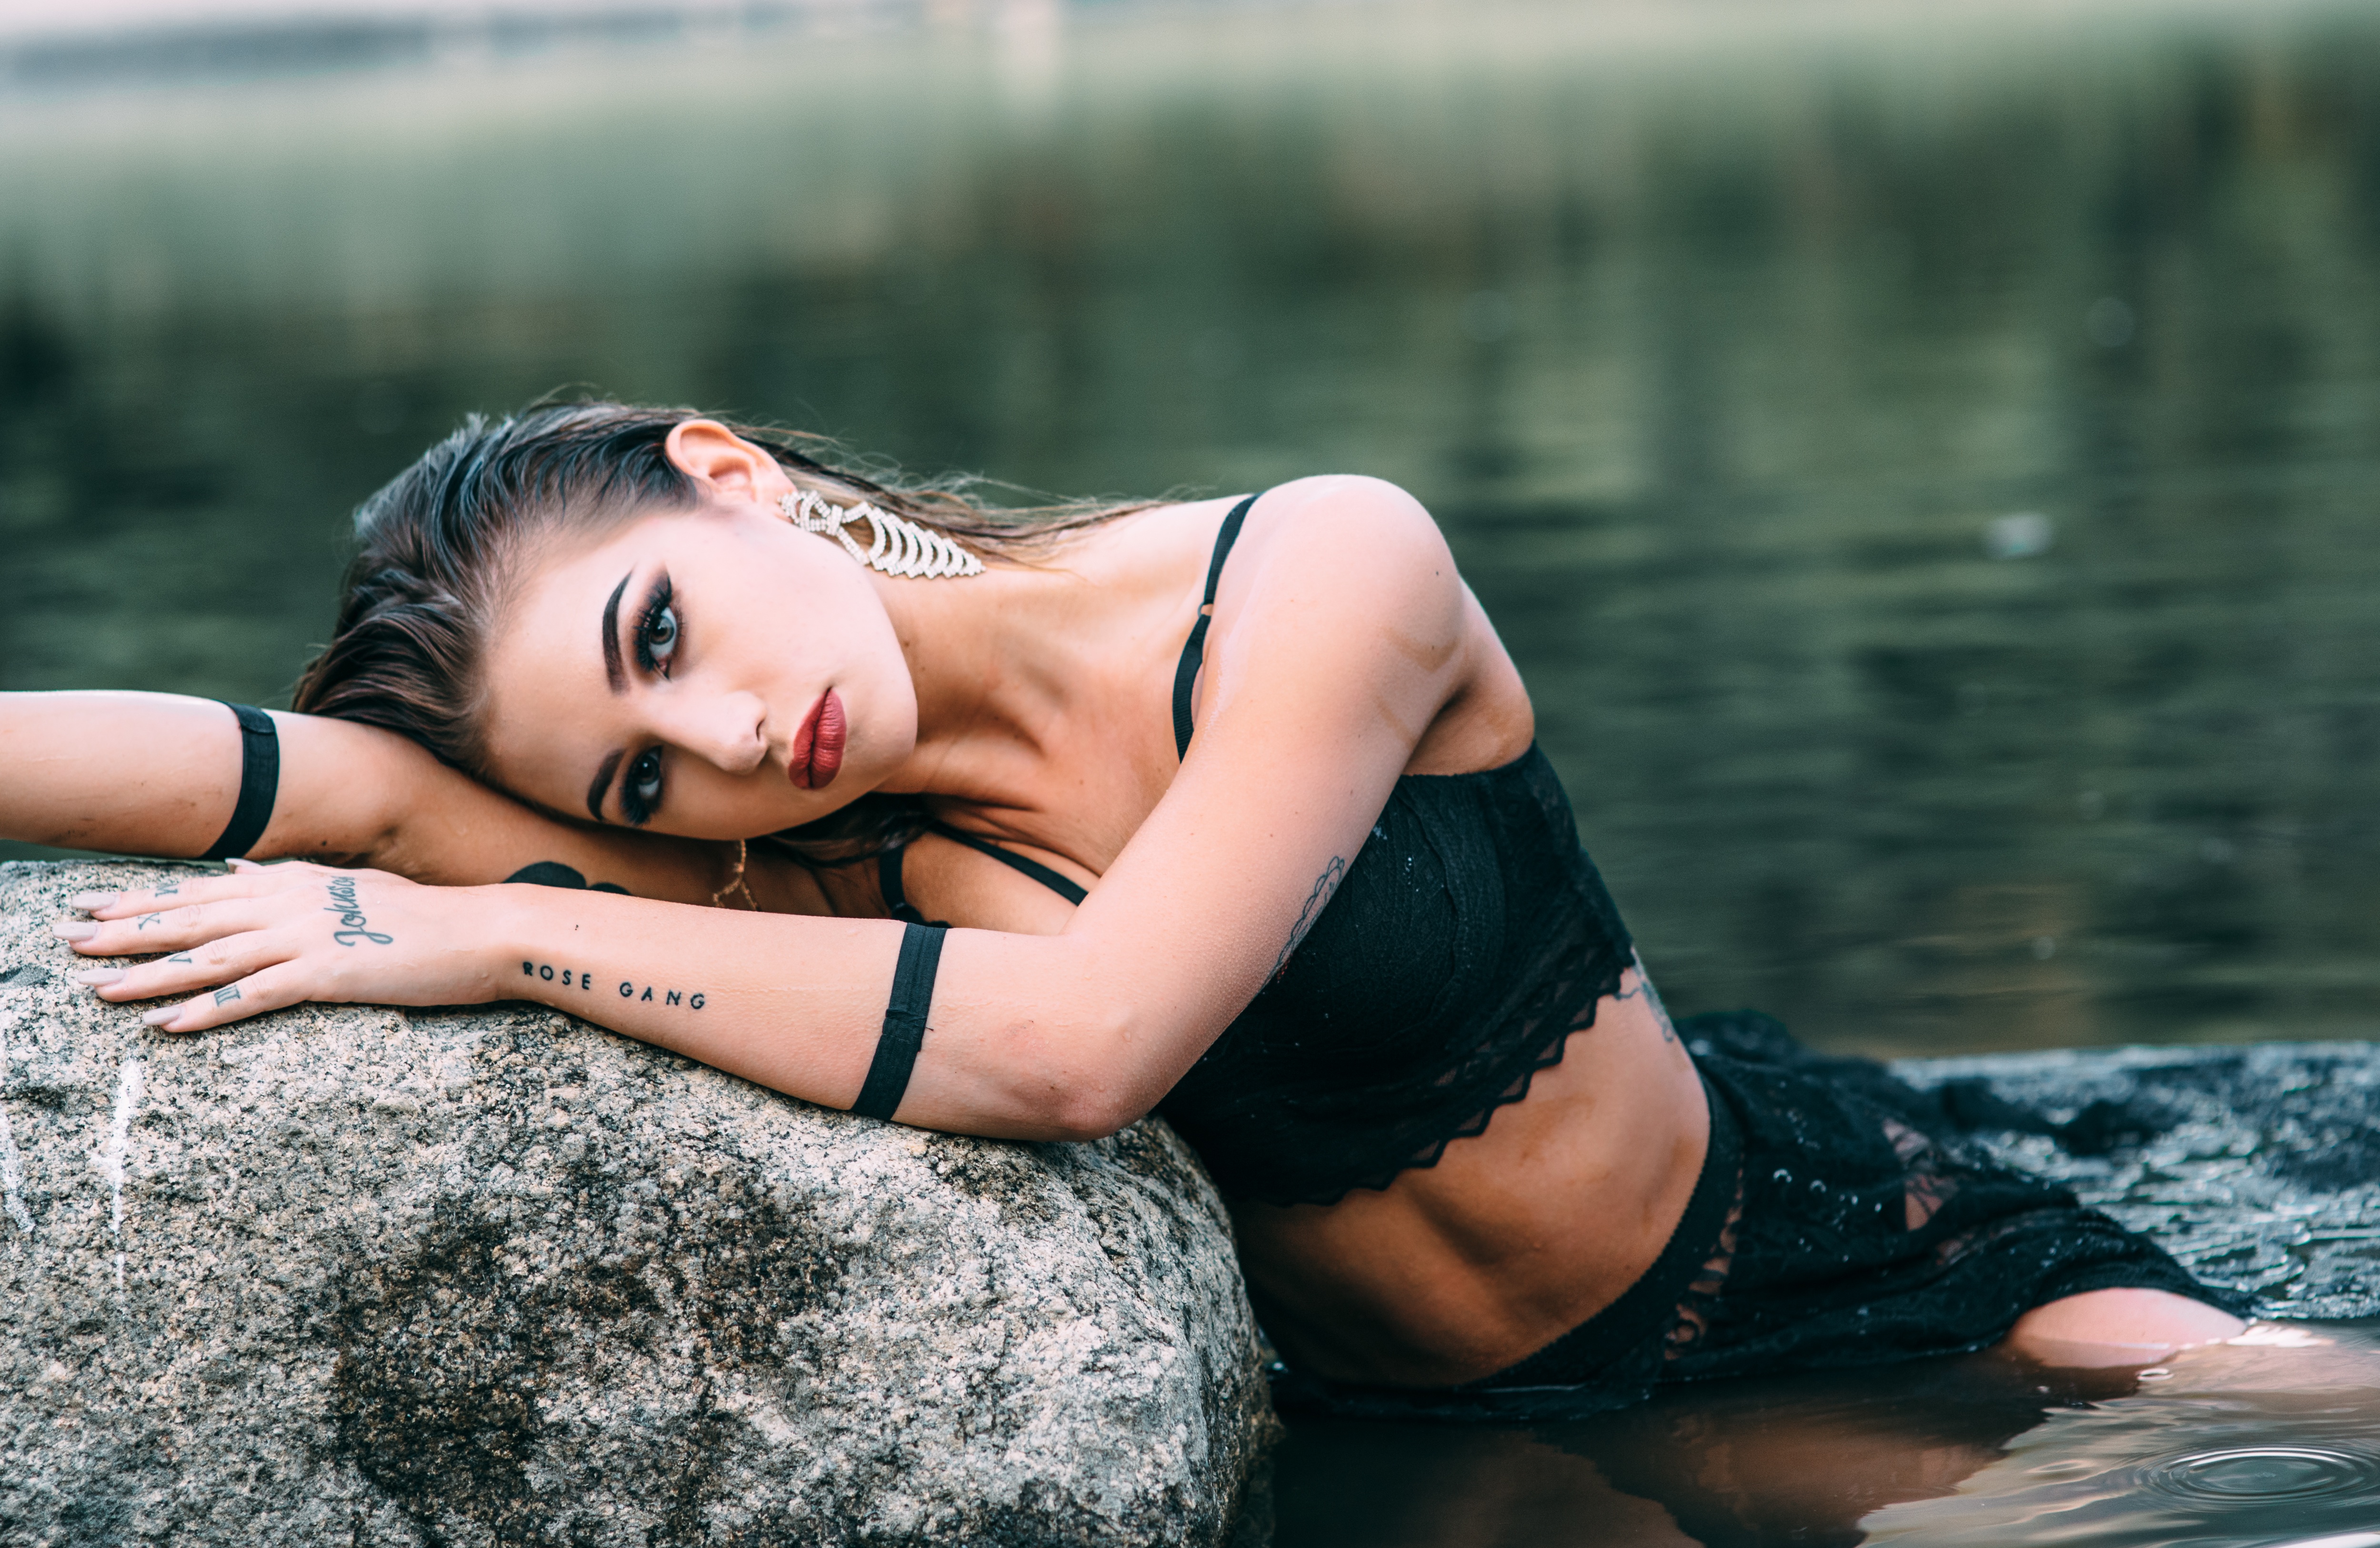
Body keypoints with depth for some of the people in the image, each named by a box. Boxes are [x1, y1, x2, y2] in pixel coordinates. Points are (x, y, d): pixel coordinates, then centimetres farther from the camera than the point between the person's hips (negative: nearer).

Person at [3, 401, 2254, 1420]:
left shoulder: (1326, 577, -24)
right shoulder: (814, 865, -12)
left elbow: (1076, 1038, -34)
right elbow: (342, 780, -23)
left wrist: (500, 938, -31)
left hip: (1822, 1249, -4)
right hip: (1412, 1428, 5)